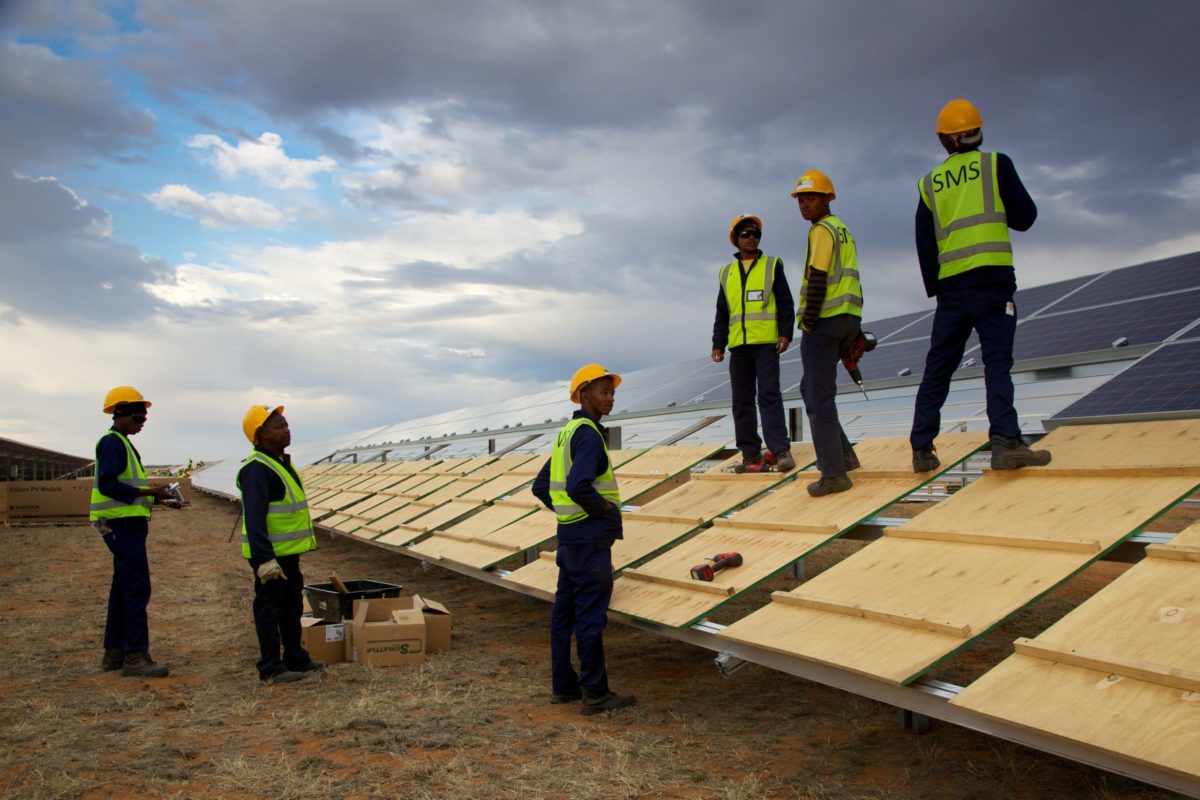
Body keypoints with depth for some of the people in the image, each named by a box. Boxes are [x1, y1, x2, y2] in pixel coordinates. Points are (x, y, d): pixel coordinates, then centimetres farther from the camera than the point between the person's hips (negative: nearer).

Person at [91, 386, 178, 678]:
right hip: (123, 524, -11)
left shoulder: (122, 443, 19)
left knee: (123, 588, 14)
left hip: (128, 524, 11)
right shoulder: (112, 443, -12)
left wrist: (153, 496, 8)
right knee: (137, 588, -10)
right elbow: (107, 485, -22)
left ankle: (114, 653, 21)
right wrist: (148, 492, -20)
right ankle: (135, 656, -8)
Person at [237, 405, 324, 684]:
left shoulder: (281, 462, 13)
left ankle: (296, 658, 30)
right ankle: (271, 668, 8)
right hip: (270, 555, -10)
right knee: (270, 610, 0)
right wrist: (264, 558, -31)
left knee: (292, 607, 18)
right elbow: (254, 519, -26)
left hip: (289, 552, 10)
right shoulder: (257, 469, -20)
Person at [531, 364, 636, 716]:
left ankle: (563, 685, 21)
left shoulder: (566, 433, 15)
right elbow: (578, 486, -28)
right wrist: (606, 507, -13)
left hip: (569, 535, 10)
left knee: (565, 611, 12)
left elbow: (541, 487, 20)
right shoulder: (589, 434, -15)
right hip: (590, 538, -10)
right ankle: (595, 693, 2)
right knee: (590, 616, -4)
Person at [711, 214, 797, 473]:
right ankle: (751, 454, 7)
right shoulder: (726, 273, 16)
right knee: (742, 401, 3)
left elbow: (785, 303, 2)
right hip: (738, 346, 4)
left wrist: (785, 333, -10)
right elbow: (722, 313, 18)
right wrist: (718, 344, 9)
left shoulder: (772, 266, 8)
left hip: (767, 343, -4)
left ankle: (780, 449, -9)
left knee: (769, 395, -11)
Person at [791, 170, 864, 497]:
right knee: (810, 387, 19)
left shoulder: (822, 230, -7)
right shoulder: (843, 230, 21)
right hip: (848, 320, 9)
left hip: (825, 322, -9)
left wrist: (808, 323, -15)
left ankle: (834, 473, -6)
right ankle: (842, 453, 19)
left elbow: (817, 279, -17)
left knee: (819, 397, -6)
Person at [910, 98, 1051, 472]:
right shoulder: (996, 164, 3)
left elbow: (924, 245, 8)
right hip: (992, 280, -3)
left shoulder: (929, 184, 11)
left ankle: (922, 448, 12)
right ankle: (1005, 441, -19)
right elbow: (1025, 217, 5)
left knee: (937, 368, 9)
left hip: (951, 285, 3)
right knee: (997, 360, -6)